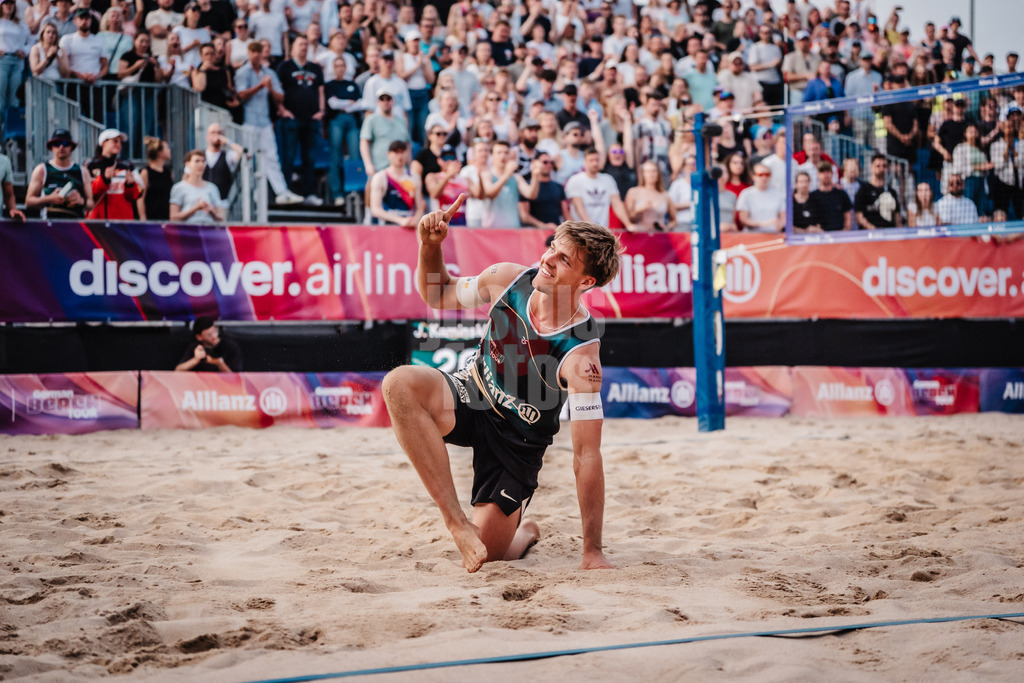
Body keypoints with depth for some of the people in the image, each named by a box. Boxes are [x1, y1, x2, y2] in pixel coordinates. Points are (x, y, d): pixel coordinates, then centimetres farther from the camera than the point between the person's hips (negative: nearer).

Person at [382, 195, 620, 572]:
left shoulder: (581, 353, -30)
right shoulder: (507, 279, -16)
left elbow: (586, 456, -28)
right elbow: (439, 296, 5)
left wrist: (593, 552, -27)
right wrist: (429, 246, -17)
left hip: (517, 440, -3)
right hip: (471, 396, 3)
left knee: (486, 554, -8)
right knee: (401, 385, -31)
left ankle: (524, 530, 32)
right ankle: (456, 522, -24)